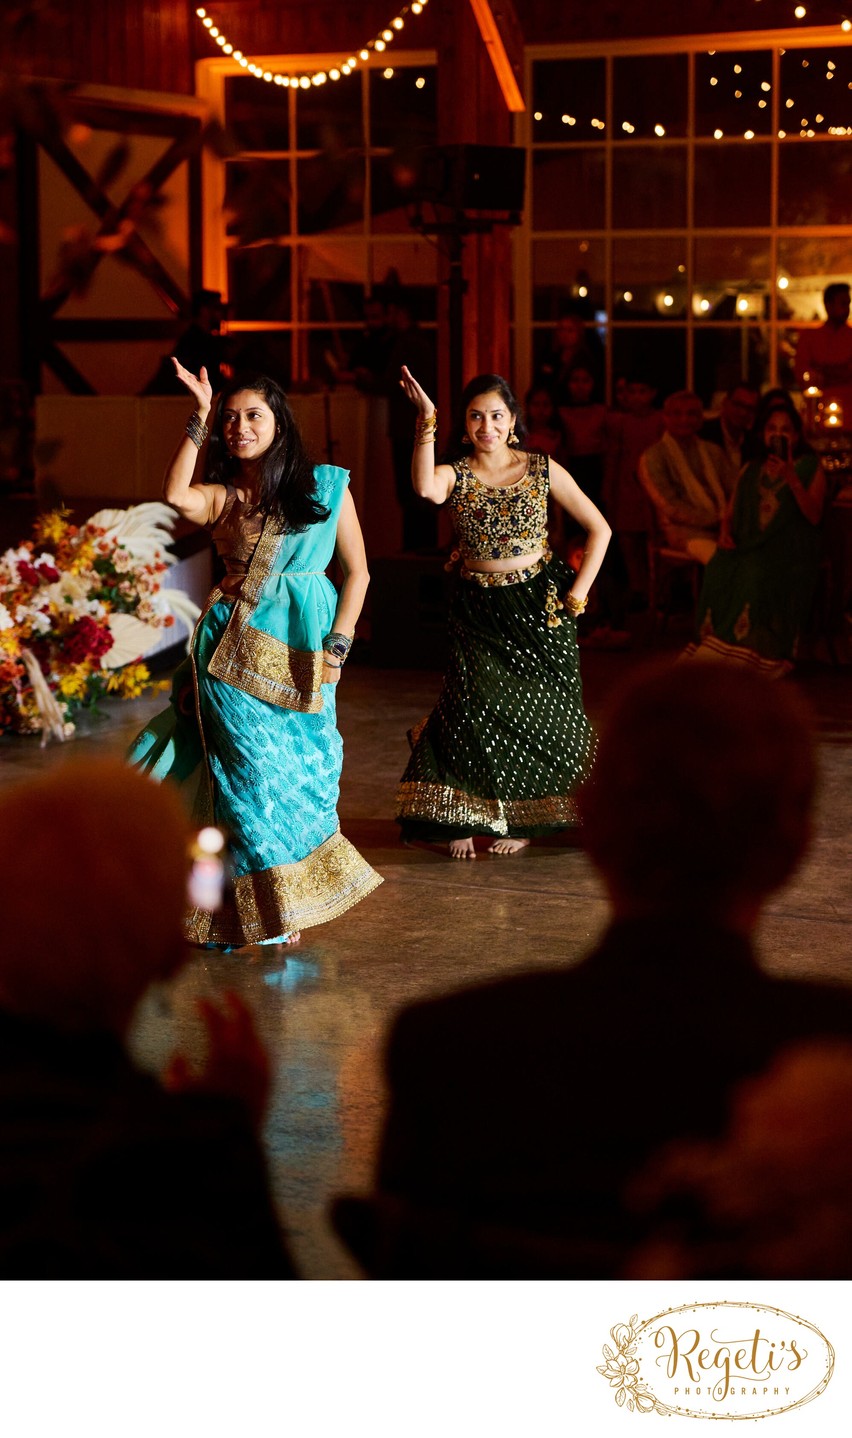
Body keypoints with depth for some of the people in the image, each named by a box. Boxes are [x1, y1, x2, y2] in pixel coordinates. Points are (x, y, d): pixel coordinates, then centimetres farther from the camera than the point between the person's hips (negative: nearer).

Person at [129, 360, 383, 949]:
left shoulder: (326, 486, 6)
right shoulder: (223, 496, 6)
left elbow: (357, 571, 6)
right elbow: (176, 496, -18)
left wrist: (338, 644, -4)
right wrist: (198, 421, -12)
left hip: (304, 652, 1)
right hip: (236, 650, -1)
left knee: (301, 772, 4)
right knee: (256, 768, -5)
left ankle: (297, 898, 20)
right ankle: (268, 910, 5)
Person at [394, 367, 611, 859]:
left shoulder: (542, 469, -1)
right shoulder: (456, 474, -2)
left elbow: (599, 529, 2)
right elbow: (426, 487, -28)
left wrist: (577, 595, -4)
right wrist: (427, 424, -33)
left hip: (539, 607, 0)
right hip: (479, 609, 0)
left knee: (535, 712, 2)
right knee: (474, 707, -12)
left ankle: (520, 820, 17)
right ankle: (464, 819, 2)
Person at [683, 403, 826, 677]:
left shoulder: (809, 467, 9)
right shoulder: (751, 470, 23)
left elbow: (814, 516, -4)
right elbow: (733, 511, 23)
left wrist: (792, 480, -15)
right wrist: (726, 533, 0)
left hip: (790, 550, -4)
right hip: (749, 545, 4)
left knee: (756, 575, -36)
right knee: (719, 570, -30)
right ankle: (715, 649, -29)